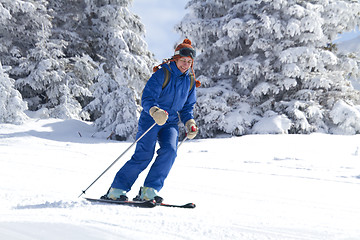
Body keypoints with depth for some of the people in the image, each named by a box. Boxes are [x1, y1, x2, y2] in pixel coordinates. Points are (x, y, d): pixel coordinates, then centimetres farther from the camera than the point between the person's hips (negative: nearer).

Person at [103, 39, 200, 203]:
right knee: (144, 155, -16)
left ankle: (149, 191, -17)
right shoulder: (162, 74, -10)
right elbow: (147, 98, -16)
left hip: (170, 123, 5)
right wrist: (155, 111, -36)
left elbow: (187, 107, 18)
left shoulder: (190, 81, 9)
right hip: (150, 120, -5)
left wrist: (189, 123, -1)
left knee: (169, 150, -22)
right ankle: (117, 189, -4)